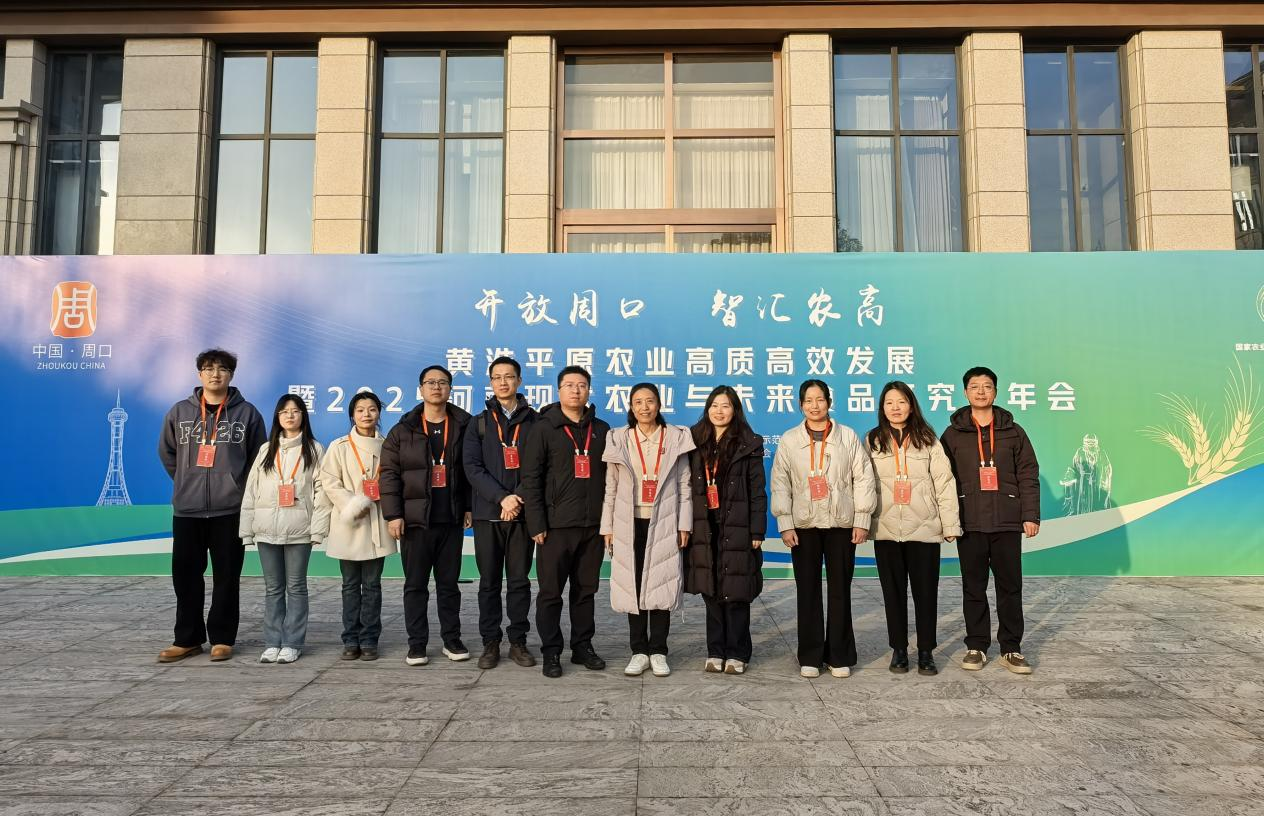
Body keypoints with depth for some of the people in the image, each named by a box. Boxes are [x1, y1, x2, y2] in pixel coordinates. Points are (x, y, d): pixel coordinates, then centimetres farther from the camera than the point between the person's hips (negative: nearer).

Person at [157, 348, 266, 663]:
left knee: (226, 576, 4)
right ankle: (187, 639, 19)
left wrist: (239, 486, 3)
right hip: (186, 509, 2)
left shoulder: (247, 412, 1)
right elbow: (167, 452, 19)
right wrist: (187, 481, 12)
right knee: (186, 575, 7)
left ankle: (222, 638, 15)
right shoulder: (179, 412, 7)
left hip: (230, 510, -2)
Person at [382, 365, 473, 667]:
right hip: (415, 520, -1)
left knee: (449, 583, 10)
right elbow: (389, 474, -1)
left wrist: (469, 507, 0)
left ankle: (452, 639, 19)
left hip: (451, 520, 1)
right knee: (415, 585, 6)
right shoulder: (403, 430, 2)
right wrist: (393, 514, -7)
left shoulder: (463, 427, 4)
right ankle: (417, 644, 15)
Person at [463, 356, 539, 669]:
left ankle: (518, 642, 15)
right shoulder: (480, 423, 8)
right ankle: (490, 643, 15)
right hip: (488, 514, 1)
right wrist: (502, 497, -14)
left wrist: (519, 498, -14)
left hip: (522, 514, -1)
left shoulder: (533, 421, 6)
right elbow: (472, 467, -3)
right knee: (489, 582, 6)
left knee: (519, 581, 5)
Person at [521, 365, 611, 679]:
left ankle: (582, 646, 23)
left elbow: (609, 477, 14)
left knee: (586, 590, 11)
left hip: (593, 525, 4)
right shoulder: (544, 429, 0)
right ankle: (551, 652, 14)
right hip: (556, 526, -3)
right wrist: (537, 524, -11)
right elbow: (530, 479, -5)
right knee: (551, 592, 3)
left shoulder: (601, 430, 11)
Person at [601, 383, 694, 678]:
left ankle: (658, 651, 12)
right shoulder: (619, 440, 4)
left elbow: (685, 485, 3)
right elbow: (611, 488, 6)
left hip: (663, 524, -1)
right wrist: (607, 527, 2)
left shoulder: (676, 438, 2)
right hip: (629, 524, 1)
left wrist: (684, 525, -2)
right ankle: (639, 651, 14)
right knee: (633, 586, 3)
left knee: (661, 585, 0)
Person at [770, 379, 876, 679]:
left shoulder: (848, 436, 4)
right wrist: (785, 524, -4)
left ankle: (840, 656, 14)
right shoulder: (789, 440, 5)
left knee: (840, 590, 4)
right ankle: (810, 657, 12)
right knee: (808, 591, 3)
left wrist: (862, 520, -3)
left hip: (841, 524, 0)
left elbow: (863, 478, 2)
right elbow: (780, 483, 3)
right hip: (803, 525, 1)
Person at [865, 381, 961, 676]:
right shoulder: (873, 441, 6)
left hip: (924, 528, -1)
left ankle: (926, 651, 16)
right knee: (893, 592, 9)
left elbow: (944, 482, 1)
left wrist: (950, 524, -2)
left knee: (926, 591, 4)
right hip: (886, 530, 1)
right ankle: (898, 649, 20)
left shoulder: (927, 439, 3)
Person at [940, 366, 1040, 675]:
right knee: (974, 588, 6)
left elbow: (1028, 476, 5)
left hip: (1007, 523, 0)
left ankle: (1011, 648, 16)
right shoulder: (953, 433, 5)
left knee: (1010, 587, 5)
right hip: (969, 524, 0)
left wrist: (1030, 515, -2)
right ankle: (976, 646, 16)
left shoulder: (1013, 432, 7)